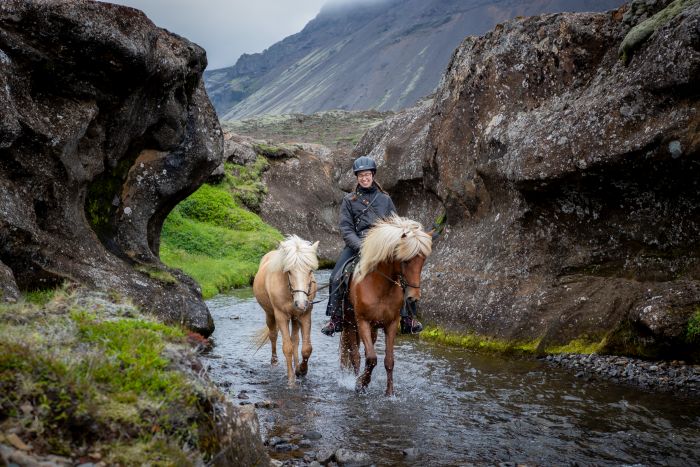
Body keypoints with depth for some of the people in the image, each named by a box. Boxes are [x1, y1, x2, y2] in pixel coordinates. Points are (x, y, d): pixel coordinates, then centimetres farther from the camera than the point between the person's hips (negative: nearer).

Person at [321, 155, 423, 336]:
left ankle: (407, 318, -9)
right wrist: (360, 246, -16)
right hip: (356, 245, 0)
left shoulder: (385, 199, 13)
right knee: (336, 278, -16)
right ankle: (336, 319, -2)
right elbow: (346, 229, 0)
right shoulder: (349, 200, 8)